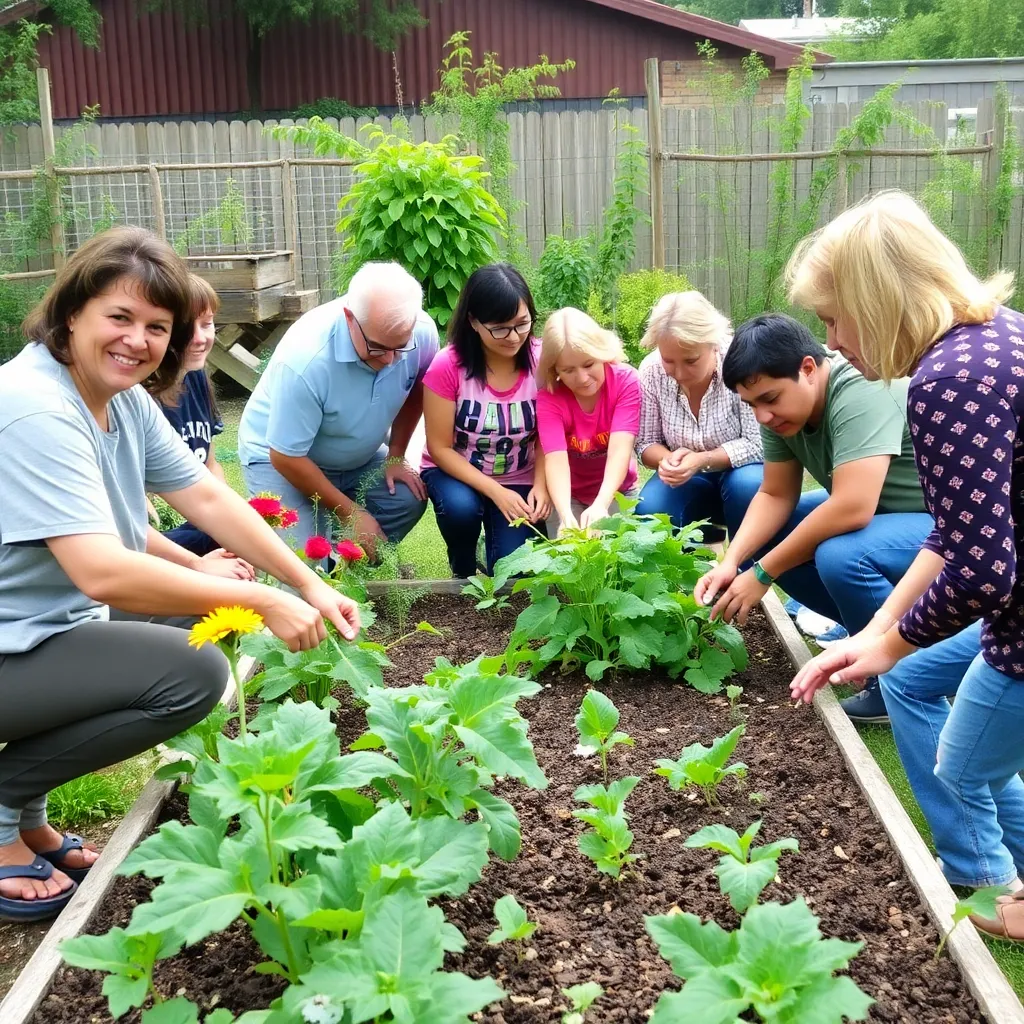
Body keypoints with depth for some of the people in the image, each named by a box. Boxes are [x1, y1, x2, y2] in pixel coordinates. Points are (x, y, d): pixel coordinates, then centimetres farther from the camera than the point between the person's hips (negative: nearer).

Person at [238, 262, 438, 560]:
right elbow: (286, 457, -26)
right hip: (281, 456, -5)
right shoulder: (305, 360, -36)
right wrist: (350, 512, -19)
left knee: (409, 499, -16)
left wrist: (395, 457, 0)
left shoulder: (423, 334, -22)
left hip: (359, 454, 5)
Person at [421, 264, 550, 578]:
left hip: (519, 479, 1)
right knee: (461, 507, -35)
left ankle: (501, 536, 20)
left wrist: (540, 485, -22)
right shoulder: (448, 366, -22)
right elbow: (440, 448, -16)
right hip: (454, 471, -1)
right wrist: (495, 491, -24)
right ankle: (463, 573, -1)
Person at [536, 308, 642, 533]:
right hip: (569, 494, 0)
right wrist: (565, 515, -53)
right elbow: (556, 459, -35)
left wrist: (600, 505, -49)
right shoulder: (549, 397, -22)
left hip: (616, 490, 0)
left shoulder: (626, 381, -22)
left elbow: (620, 449, -33)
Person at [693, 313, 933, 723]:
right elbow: (775, 495, 0)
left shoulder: (859, 391, -30)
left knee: (841, 555, -33)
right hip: (876, 512, 9)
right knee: (766, 537, 0)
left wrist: (762, 574, -28)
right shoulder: (783, 408, -6)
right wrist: (730, 562, -16)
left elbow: (851, 509, -37)